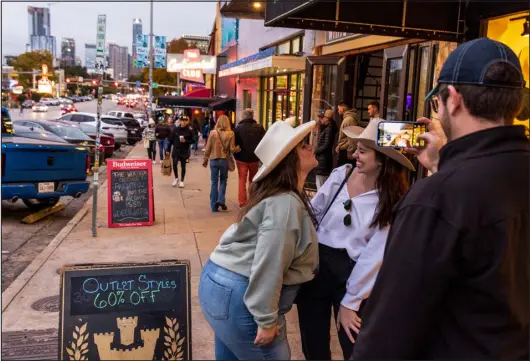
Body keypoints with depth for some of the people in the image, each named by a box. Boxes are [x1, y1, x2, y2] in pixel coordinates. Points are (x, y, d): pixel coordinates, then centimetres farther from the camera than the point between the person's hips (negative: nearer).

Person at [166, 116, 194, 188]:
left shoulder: (189, 131, -3)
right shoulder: (175, 129, 0)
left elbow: (192, 140, 1)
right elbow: (170, 140, 2)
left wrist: (185, 141, -17)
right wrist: (168, 150, 1)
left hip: (185, 151, -1)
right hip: (176, 150, 1)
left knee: (183, 166, 6)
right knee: (174, 164, -4)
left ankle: (182, 181, 19)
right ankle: (176, 178, 20)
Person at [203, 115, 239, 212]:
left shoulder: (213, 132, -5)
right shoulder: (230, 134, -7)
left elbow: (208, 148, -2)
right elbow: (232, 149, -8)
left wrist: (205, 160, 8)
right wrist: (239, 148, 12)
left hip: (214, 160, 0)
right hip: (224, 160, 0)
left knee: (214, 182, 8)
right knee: (223, 180, 18)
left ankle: (214, 206, 10)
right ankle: (221, 200, 2)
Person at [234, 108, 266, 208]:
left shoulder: (238, 128, -9)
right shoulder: (259, 128, -6)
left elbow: (234, 144, -6)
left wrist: (236, 156, 6)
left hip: (241, 158, -1)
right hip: (254, 158, 2)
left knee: (242, 180, 4)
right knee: (253, 180, 15)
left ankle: (242, 201, -1)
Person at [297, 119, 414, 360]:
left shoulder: (396, 201, -12)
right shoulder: (340, 175, -4)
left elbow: (376, 254, -12)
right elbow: (312, 213, 3)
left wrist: (350, 301, -10)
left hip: (352, 275, -2)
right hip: (314, 265, 3)